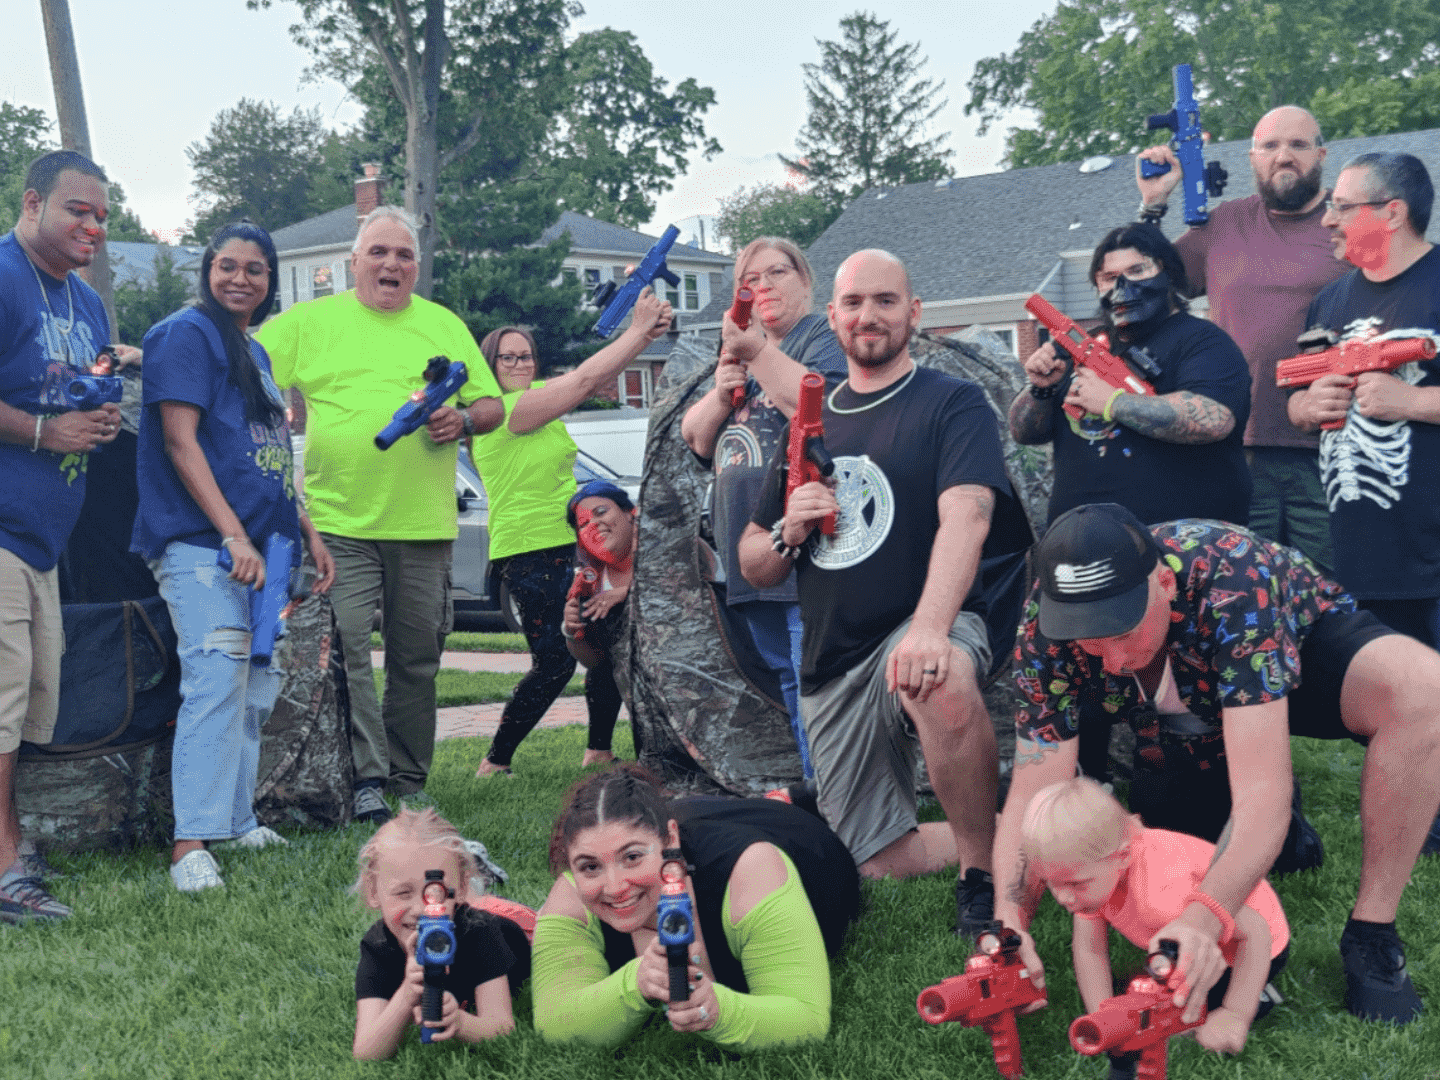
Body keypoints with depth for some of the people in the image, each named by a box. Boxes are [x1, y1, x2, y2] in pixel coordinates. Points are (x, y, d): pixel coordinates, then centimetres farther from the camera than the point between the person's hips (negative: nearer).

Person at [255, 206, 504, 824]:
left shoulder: (445, 326, 13)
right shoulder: (313, 321, 8)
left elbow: (493, 406, 14)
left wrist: (462, 419, -6)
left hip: (424, 524, 2)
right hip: (340, 522, -2)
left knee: (416, 658, 6)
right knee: (344, 647, -11)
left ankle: (408, 783, 18)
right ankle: (366, 780, -6)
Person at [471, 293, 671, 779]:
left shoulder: (536, 398, 12)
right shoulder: (504, 409, -15)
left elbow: (599, 379, 5)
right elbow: (584, 379, -19)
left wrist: (647, 333, -9)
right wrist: (637, 329, -12)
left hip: (565, 544, 10)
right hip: (529, 550, -10)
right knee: (554, 663, -9)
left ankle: (598, 751, 19)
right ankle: (494, 763, 3)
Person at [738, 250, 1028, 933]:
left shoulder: (952, 404, -2)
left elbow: (966, 517, -21)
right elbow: (752, 568, 17)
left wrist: (930, 627, -38)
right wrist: (788, 533, -7)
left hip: (923, 629, -5)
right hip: (830, 669, 5)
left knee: (941, 683, -41)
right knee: (882, 861, 6)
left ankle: (984, 867, -19)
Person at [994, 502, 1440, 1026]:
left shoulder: (1230, 581, -42)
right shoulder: (1045, 632, -29)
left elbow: (1261, 792, -46)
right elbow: (1033, 790, -29)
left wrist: (1205, 918, -60)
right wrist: (1008, 922, -45)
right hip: (1187, 724, 4)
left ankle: (1371, 938, -21)